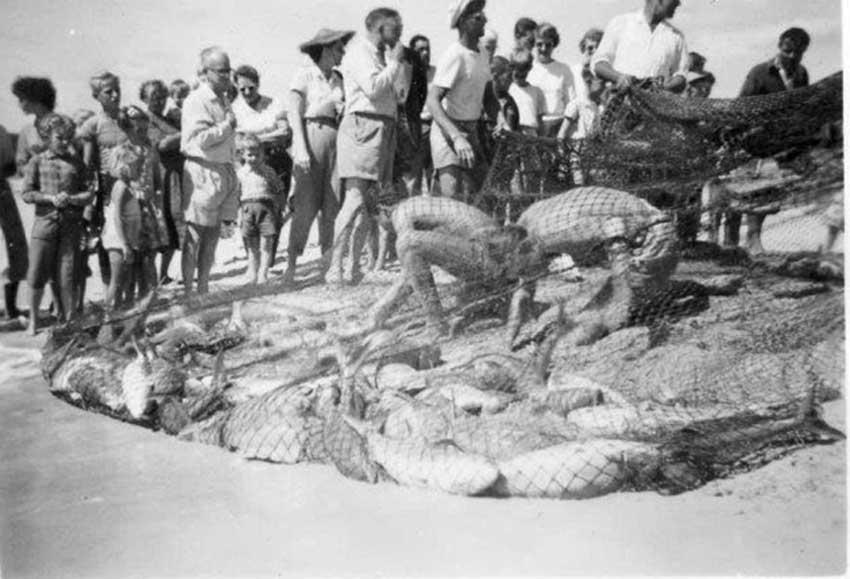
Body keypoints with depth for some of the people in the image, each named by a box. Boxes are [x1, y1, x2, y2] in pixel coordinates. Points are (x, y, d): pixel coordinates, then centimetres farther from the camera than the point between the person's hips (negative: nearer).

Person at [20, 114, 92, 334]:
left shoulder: (76, 162, 10)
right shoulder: (37, 161, 6)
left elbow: (88, 193, 7)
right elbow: (27, 193, 1)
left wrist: (71, 198, -11)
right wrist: (50, 198, -13)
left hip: (71, 223, 1)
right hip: (45, 221, -1)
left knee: (67, 275, 0)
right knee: (37, 273, 2)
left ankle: (68, 321, 9)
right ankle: (33, 320, 17)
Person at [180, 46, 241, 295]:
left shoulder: (224, 100, 17)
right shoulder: (195, 101, -10)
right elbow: (201, 139, -21)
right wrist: (227, 126, -9)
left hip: (226, 170, 8)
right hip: (202, 172, -8)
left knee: (213, 233, 11)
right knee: (195, 235, -2)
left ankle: (203, 287, 19)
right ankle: (188, 289, 5)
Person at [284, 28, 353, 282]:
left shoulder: (337, 78, 17)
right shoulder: (305, 73, 1)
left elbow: (342, 114, 13)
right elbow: (294, 113, -5)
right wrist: (301, 148, -15)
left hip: (334, 139, 5)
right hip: (311, 136, -5)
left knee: (333, 205, 0)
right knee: (306, 206, -7)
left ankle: (329, 263, 6)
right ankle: (291, 266, -1)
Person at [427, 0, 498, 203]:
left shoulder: (482, 57, 9)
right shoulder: (454, 56, -17)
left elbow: (489, 98, 22)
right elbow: (433, 101, -26)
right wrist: (457, 138, -37)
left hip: (472, 133, 9)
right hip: (448, 134, -8)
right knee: (455, 201, -14)